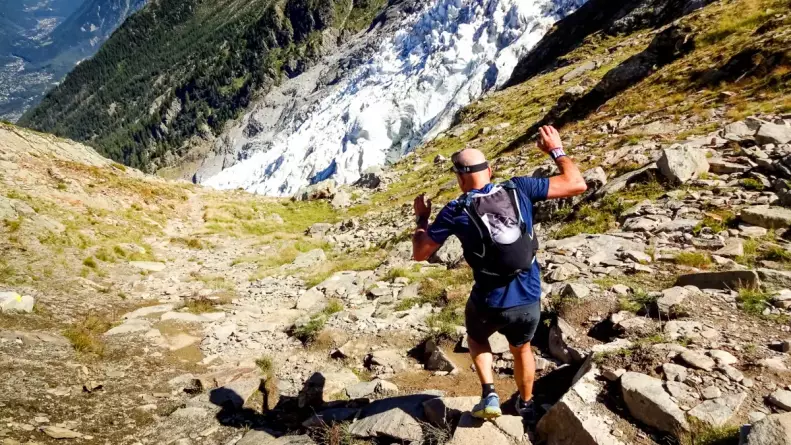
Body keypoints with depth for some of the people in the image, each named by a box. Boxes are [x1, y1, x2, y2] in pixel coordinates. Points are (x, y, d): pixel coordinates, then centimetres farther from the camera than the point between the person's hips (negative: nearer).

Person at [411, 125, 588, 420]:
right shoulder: (519, 190, -6)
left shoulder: (455, 212, -11)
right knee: (522, 349, 33)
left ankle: (489, 395, 18)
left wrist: (422, 218, 13)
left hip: (489, 305, -2)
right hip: (529, 302, 3)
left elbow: (420, 253, -3)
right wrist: (556, 150, 13)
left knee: (476, 338, 33)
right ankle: (526, 406, 52)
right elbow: (577, 185, -1)